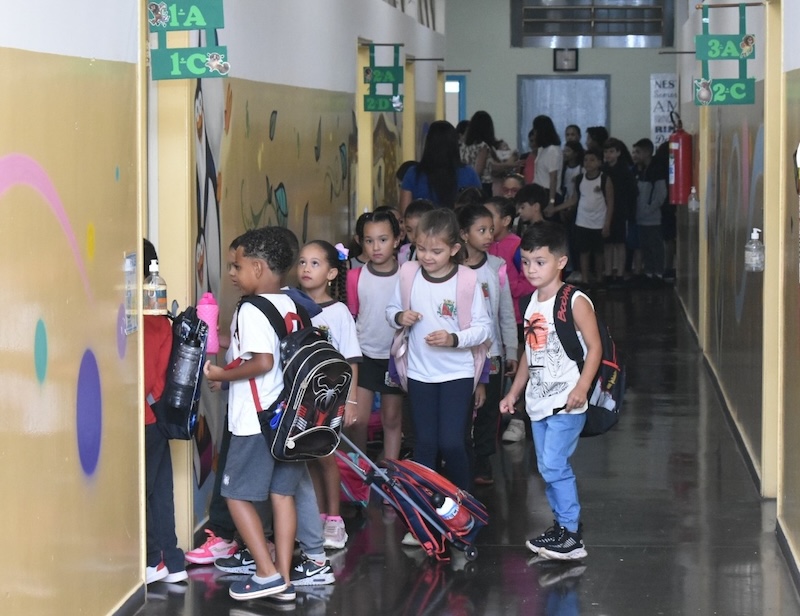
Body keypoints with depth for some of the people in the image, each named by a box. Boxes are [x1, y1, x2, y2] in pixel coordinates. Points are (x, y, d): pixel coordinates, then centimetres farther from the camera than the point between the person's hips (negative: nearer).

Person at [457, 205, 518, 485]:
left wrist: (511, 351, 5)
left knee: (488, 410, 8)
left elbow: (507, 313, 4)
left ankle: (482, 463, 21)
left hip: (490, 352, 2)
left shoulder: (497, 267, -1)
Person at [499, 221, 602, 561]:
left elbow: (594, 347, -12)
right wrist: (514, 392, 21)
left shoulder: (575, 302, -11)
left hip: (565, 402, -8)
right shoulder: (531, 303, 11)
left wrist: (581, 387, -22)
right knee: (548, 467, 11)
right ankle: (562, 526, 21)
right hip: (538, 402, 8)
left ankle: (571, 534, -4)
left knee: (554, 465, -11)